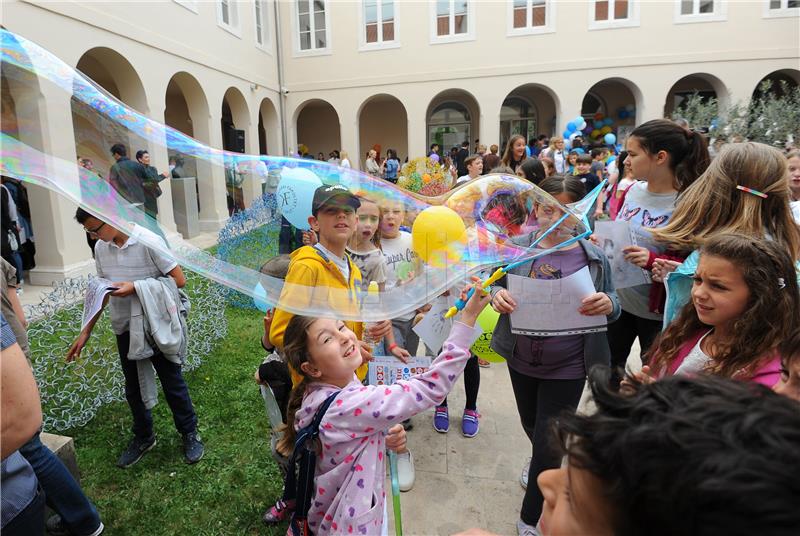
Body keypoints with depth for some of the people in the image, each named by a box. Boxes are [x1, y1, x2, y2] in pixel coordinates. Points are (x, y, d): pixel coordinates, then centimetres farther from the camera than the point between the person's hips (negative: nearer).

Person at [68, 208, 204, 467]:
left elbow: (179, 280, -17)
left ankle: (190, 433, 27)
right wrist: (86, 331, 10)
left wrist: (135, 287, -24)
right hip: (125, 329, 5)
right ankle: (143, 437, 38)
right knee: (133, 387, 18)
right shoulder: (101, 248, 0)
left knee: (172, 382, 8)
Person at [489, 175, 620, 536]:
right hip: (521, 359, 3)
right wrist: (496, 295, -23)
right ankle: (542, 460, 63)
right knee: (532, 426, 26)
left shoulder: (593, 258, -12)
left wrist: (608, 304, -25)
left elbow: (613, 306, -2)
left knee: (549, 444, 6)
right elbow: (495, 286, 0)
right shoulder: (517, 247, -11)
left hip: (567, 367, -2)